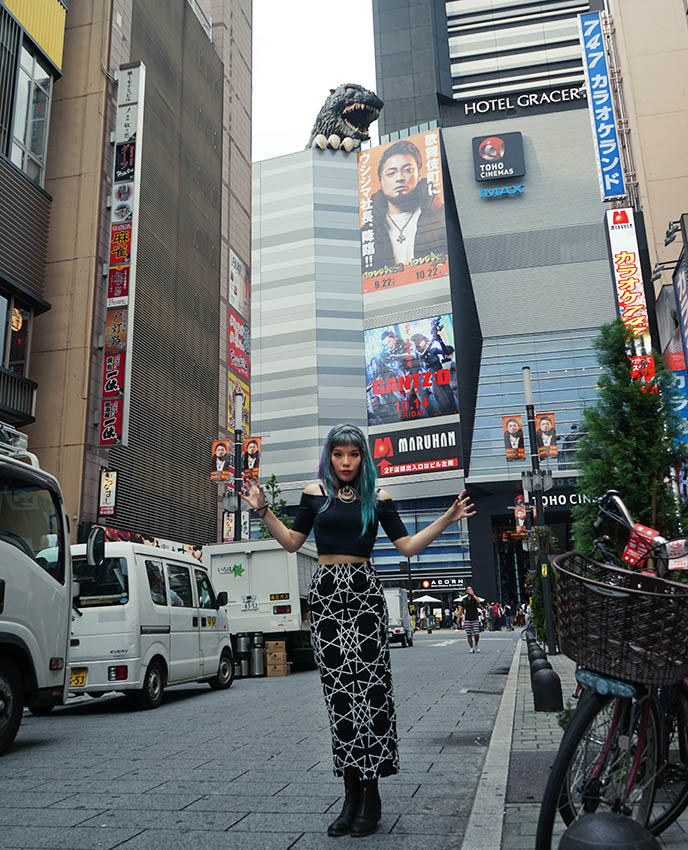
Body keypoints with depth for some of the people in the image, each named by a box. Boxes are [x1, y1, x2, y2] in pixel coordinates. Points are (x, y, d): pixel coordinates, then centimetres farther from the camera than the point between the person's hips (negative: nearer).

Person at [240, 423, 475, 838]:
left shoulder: (377, 499, 6)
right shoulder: (315, 493, 9)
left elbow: (408, 546, 5)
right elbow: (292, 542, 13)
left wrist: (447, 519, -2)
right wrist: (263, 510, 5)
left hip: (364, 592, -1)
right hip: (326, 593, 1)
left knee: (369, 686, -5)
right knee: (339, 690, 3)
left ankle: (371, 793, 5)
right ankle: (352, 793, 11)